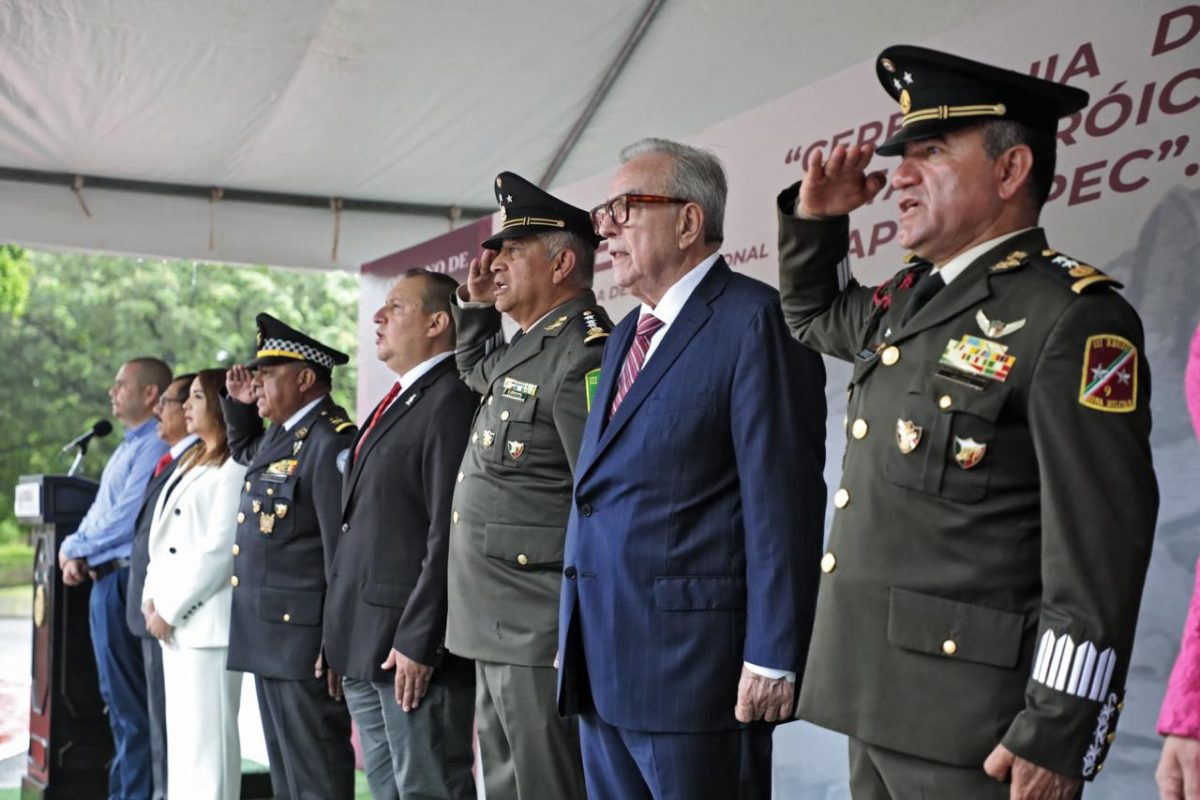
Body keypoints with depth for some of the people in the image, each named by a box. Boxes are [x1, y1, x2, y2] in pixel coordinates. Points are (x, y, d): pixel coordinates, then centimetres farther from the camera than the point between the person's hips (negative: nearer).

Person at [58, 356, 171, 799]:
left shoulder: (156, 447, -14)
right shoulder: (128, 446, 18)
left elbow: (127, 518, -19)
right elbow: (99, 511, 20)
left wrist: (73, 547, -6)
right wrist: (77, 555, 2)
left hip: (124, 578, -9)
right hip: (104, 580, 9)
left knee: (129, 700, -2)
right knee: (118, 698, 14)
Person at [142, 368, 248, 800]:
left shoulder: (234, 467, -11)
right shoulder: (191, 461, 19)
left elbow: (219, 549, -18)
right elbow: (163, 536, 16)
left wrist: (171, 609, -14)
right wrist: (153, 597, 4)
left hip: (206, 618, -9)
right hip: (173, 618, 10)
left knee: (208, 732, -6)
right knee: (181, 729, 14)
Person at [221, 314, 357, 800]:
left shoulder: (330, 441, -16)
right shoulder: (279, 435, 14)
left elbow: (344, 548, -20)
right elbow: (242, 451, 38)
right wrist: (237, 404, 19)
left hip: (305, 640, -10)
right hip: (268, 637, 10)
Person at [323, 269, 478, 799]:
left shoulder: (452, 399, -13)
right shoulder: (398, 402, 18)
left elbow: (450, 533, -20)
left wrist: (417, 641, -21)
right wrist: (341, 635, 17)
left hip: (412, 647, -10)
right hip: (365, 646, 10)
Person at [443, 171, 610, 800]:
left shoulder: (585, 352, -16)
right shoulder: (525, 347, 14)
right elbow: (475, 370, 38)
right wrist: (475, 305, 18)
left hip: (542, 632, -10)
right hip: (496, 629, 10)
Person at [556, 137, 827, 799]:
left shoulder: (753, 319, -10)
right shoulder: (625, 336, 17)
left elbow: (782, 498, -15)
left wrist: (771, 657, -18)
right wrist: (574, 638, 17)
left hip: (684, 664, -8)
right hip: (597, 665, 8)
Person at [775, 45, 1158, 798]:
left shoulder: (1073, 318, -14)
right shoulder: (908, 299, 12)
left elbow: (1099, 547, -18)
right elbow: (813, 314, 33)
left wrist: (1058, 736, -20)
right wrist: (815, 218, 15)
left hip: (974, 722, -8)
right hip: (877, 695, 8)